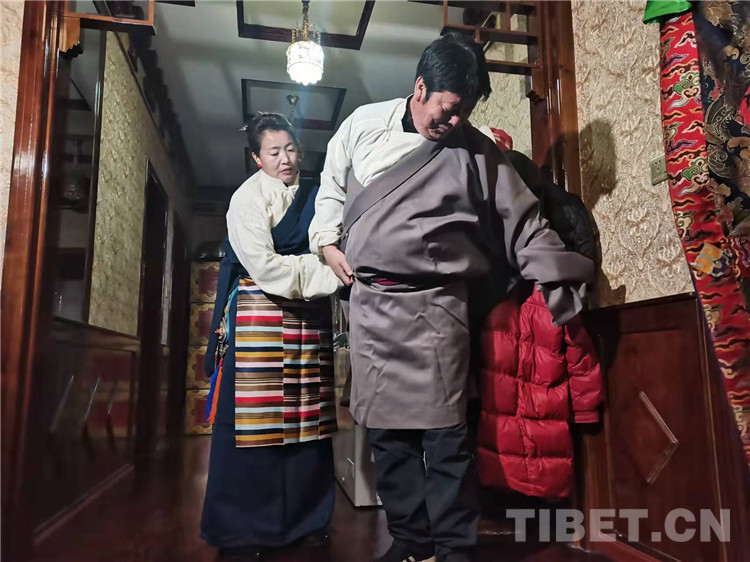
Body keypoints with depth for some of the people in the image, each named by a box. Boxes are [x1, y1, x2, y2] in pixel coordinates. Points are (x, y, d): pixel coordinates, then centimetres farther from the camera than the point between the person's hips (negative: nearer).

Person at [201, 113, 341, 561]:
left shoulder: (315, 196, 16)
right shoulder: (248, 198, 0)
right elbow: (262, 264, -11)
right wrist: (325, 273, -12)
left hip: (309, 320, 5)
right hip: (260, 317, -5)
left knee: (308, 420, 7)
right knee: (255, 422, -3)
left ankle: (307, 519, 22)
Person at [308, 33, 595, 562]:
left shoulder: (478, 152, 2)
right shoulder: (364, 125, 8)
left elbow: (525, 224, 4)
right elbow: (332, 186, 21)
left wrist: (563, 280, -2)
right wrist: (327, 241, 10)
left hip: (435, 305, -3)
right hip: (369, 301, 3)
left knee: (444, 431, -5)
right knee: (387, 430, 9)